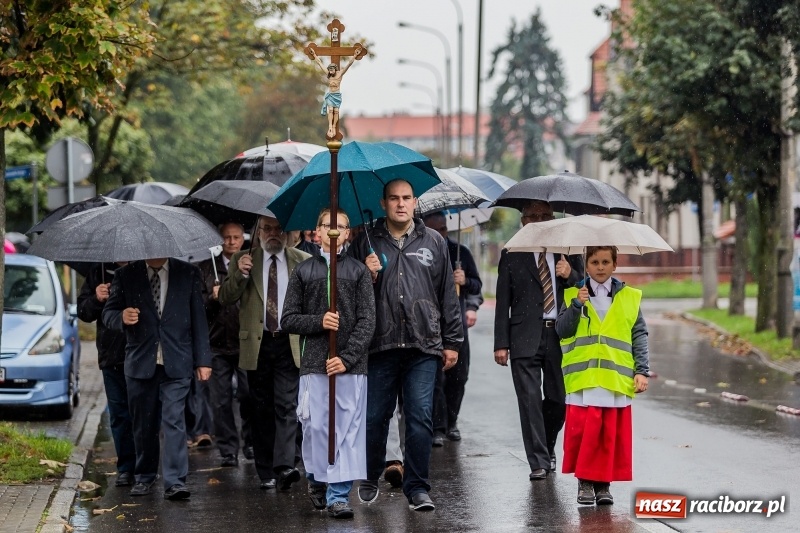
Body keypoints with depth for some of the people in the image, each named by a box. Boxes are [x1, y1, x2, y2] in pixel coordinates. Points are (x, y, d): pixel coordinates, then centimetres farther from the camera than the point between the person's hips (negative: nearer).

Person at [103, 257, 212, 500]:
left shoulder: (189, 274, 5)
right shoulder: (125, 275, 5)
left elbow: (198, 318, 6)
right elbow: (108, 313, 8)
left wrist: (202, 360, 2)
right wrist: (121, 317, -17)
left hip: (177, 364, -1)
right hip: (140, 362, 1)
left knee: (174, 420, -10)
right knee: (143, 423, 9)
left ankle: (175, 482, -10)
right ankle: (145, 476, 24)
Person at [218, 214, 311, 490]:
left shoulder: (302, 261, 7)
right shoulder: (242, 260, 7)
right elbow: (225, 298, 1)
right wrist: (240, 274, -15)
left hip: (289, 343, -1)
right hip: (257, 343, 1)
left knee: (286, 405, -11)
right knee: (262, 408, 5)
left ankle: (285, 466, -19)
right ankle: (266, 472, 9)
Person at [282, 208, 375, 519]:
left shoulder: (359, 271, 8)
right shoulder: (303, 272, 11)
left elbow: (367, 321, 1)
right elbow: (288, 320, 8)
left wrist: (347, 358, -10)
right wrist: (318, 321, -10)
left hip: (351, 366, 0)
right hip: (314, 365, 1)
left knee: (347, 429, -4)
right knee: (316, 427, 0)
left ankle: (338, 494, -1)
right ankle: (316, 479, 24)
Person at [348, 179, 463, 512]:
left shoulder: (434, 243, 9)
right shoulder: (366, 243, 6)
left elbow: (448, 294, 11)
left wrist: (452, 341, 9)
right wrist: (367, 277, -12)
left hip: (423, 347, 0)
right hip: (379, 345, 0)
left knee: (420, 419, -2)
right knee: (375, 417, 7)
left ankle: (417, 487, 6)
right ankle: (370, 479, 26)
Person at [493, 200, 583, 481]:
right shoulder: (512, 256, 8)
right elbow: (502, 303, 6)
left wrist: (571, 276, -9)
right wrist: (501, 343, -1)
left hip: (560, 336, 1)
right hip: (525, 339, -1)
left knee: (558, 400, 5)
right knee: (530, 401, -6)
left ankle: (548, 448, 30)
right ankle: (539, 462, -2)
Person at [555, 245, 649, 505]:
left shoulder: (629, 298, 11)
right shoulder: (573, 295, 11)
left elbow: (639, 336, 9)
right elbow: (561, 330, 1)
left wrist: (641, 370, 1)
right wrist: (577, 304, -11)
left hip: (617, 377, 1)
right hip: (582, 378, -1)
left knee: (612, 434, -1)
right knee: (583, 430, -7)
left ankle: (604, 483, 10)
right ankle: (585, 482, 6)